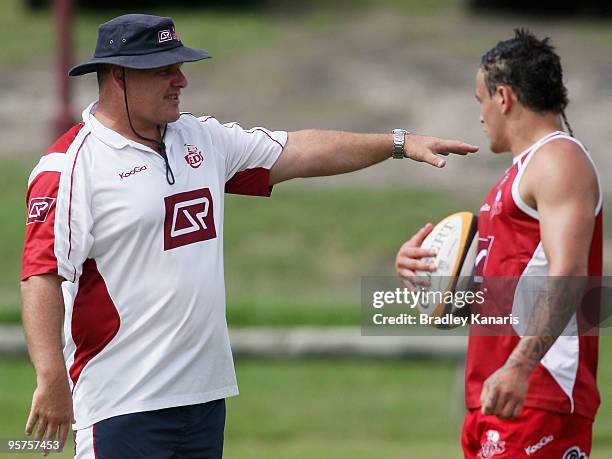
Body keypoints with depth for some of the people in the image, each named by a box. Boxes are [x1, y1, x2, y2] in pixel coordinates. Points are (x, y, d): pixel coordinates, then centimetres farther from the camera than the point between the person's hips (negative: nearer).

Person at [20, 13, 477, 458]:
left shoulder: (201, 139, 14)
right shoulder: (71, 164, -10)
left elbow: (296, 152, 20)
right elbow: (43, 273, -16)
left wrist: (400, 143, 15)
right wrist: (51, 382, -24)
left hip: (206, 392, 8)